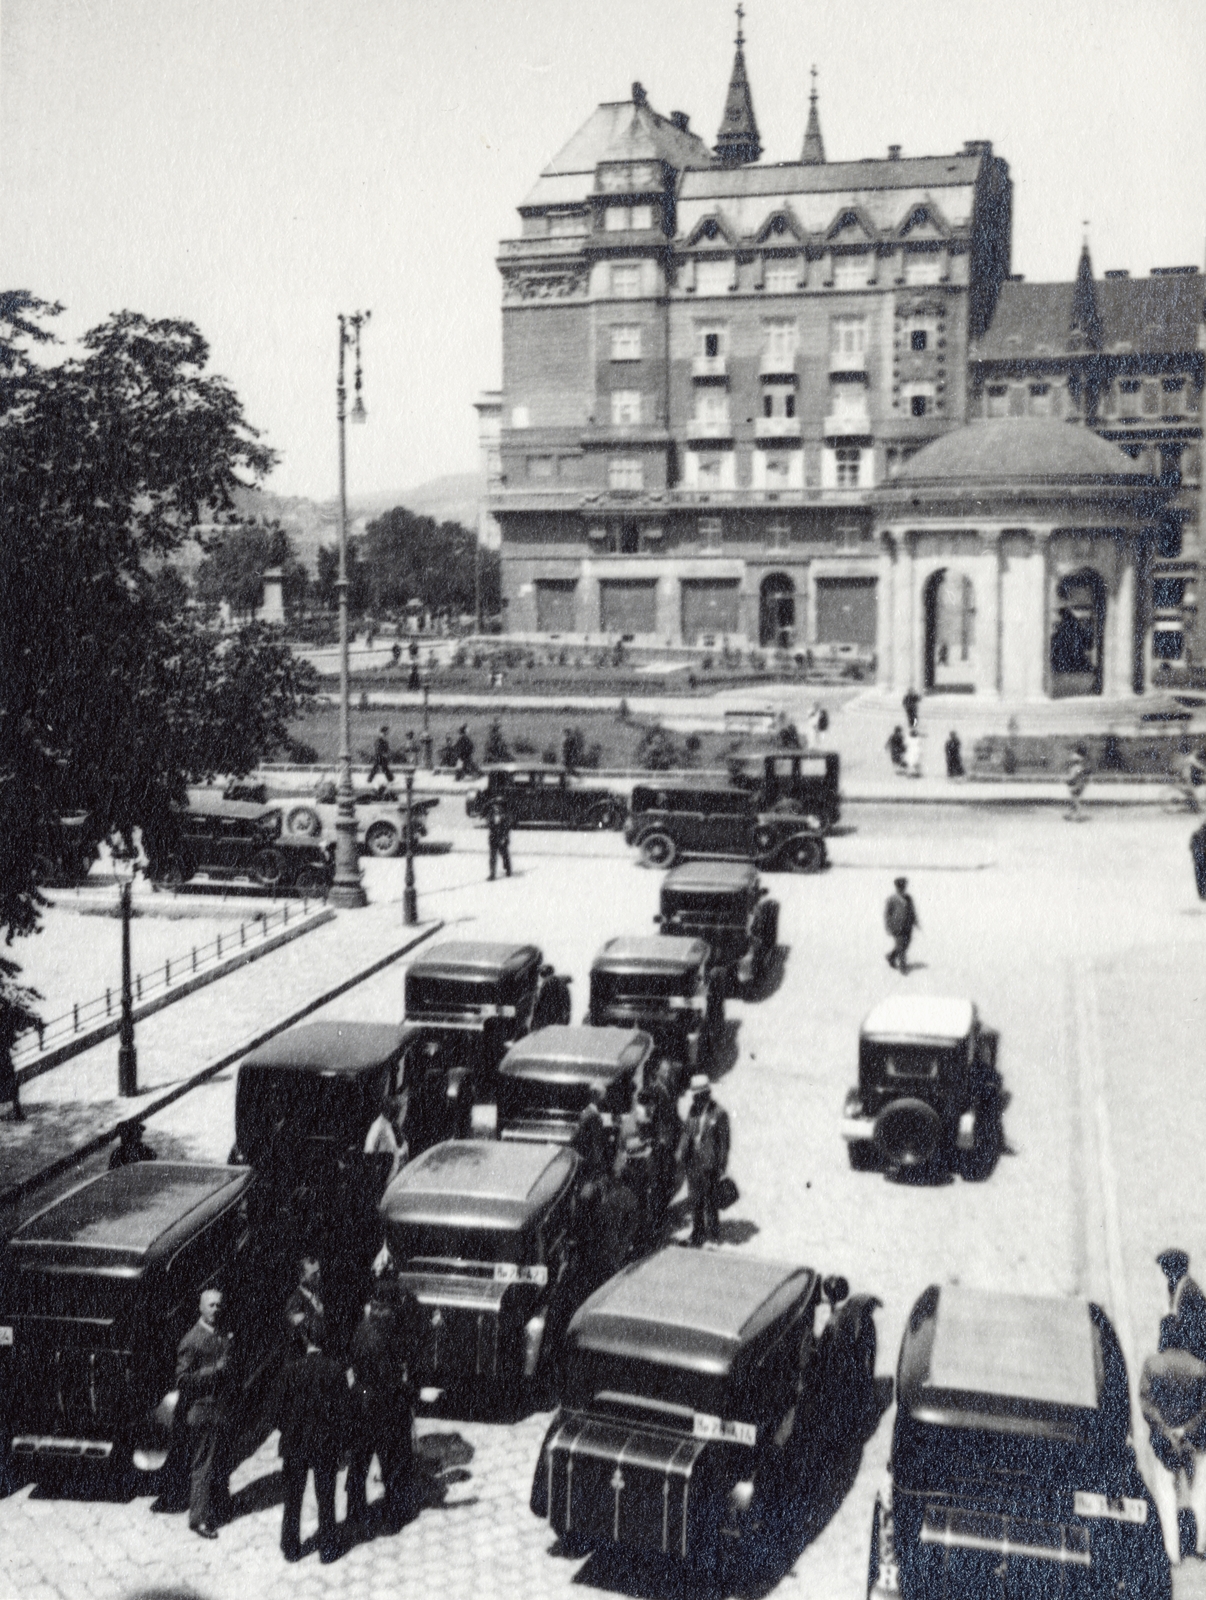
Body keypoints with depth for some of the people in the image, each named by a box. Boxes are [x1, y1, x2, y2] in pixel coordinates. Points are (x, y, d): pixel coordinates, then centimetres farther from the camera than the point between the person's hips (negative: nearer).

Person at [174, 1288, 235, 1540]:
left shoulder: (224, 1336, 8)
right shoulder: (191, 1341, -15)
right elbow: (182, 1380, -17)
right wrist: (213, 1371, -22)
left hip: (223, 1408, 7)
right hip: (203, 1412, -7)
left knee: (222, 1460, 18)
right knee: (203, 1465, -1)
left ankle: (220, 1504, 35)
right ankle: (199, 1518, 8)